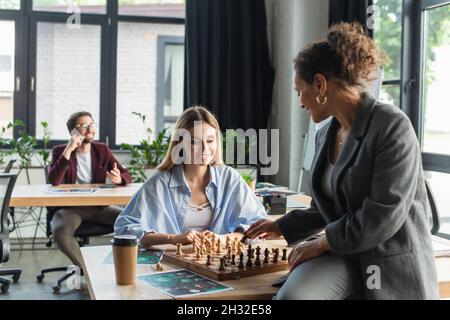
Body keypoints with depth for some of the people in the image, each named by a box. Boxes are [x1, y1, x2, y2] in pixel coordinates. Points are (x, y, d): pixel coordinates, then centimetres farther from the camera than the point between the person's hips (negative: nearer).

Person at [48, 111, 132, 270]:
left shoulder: (102, 150, 10)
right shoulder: (60, 151, 1)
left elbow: (127, 175, 6)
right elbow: (54, 181, -17)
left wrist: (119, 179, -20)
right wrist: (68, 150, -20)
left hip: (98, 206, 3)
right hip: (70, 208, -3)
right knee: (60, 232, -35)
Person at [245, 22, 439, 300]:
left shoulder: (392, 125, -13)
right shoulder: (326, 134, 10)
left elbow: (384, 215, -19)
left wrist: (321, 243, -13)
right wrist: (282, 227, 27)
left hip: (392, 264, -5)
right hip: (341, 255, 5)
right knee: (291, 296, -24)